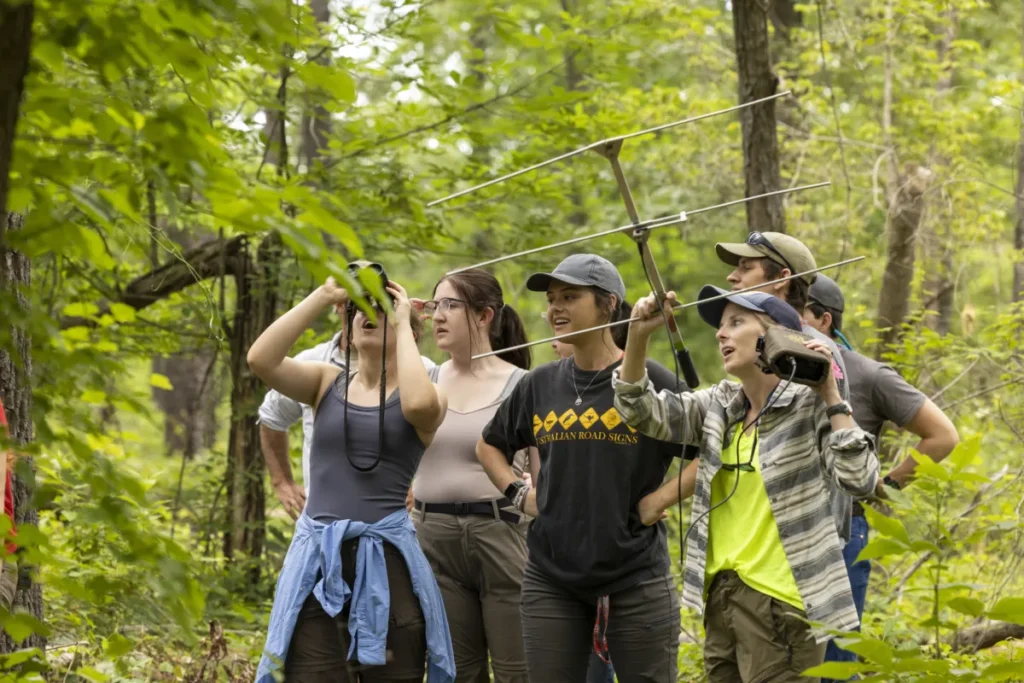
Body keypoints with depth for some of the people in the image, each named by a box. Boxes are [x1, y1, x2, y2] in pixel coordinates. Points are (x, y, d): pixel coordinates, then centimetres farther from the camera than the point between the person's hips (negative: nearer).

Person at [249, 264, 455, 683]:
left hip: (385, 561, -2)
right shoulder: (327, 383, 11)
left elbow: (418, 404, -22)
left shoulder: (428, 396, 3)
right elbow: (260, 359, -5)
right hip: (316, 561, 2)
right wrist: (324, 297, -3)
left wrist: (402, 325, -9)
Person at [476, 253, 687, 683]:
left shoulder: (651, 380, -7)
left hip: (635, 577, -4)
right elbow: (490, 445, 24)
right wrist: (518, 493, 9)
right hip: (551, 578, 4)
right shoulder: (540, 385, 7)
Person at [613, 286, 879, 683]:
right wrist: (639, 335, -6)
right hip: (721, 597, 7)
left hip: (780, 602, -7)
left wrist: (830, 395, -18)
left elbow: (860, 480, -17)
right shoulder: (719, 406, 11)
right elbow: (641, 412, 6)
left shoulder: (808, 407, -7)